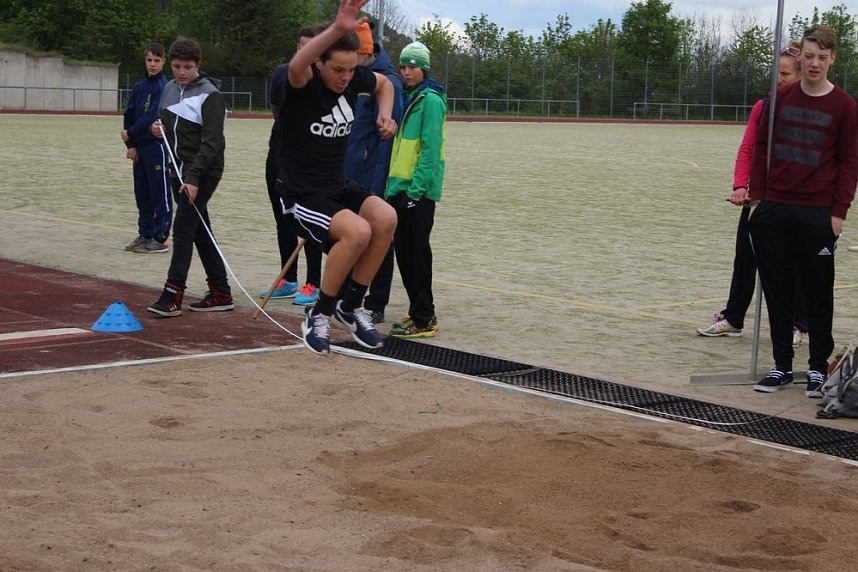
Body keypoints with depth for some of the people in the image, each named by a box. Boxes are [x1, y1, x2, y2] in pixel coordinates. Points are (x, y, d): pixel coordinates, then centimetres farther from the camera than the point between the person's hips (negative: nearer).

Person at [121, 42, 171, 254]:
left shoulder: (164, 86, -9)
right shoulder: (139, 87, 12)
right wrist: (130, 145, 1)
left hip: (157, 146, -7)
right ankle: (145, 234, 20)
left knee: (160, 193, -2)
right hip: (139, 147, 7)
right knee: (142, 194, 11)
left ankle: (160, 238, 2)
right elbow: (129, 115, 11)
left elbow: (152, 117, -16)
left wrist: (130, 134, -8)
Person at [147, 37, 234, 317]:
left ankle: (172, 296, -13)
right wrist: (158, 130, 0)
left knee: (183, 229, -13)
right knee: (200, 232, 10)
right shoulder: (170, 89, 10)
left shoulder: (210, 95, -13)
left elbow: (211, 142, -20)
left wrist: (194, 177, -27)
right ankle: (221, 293, 16)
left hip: (203, 172, -8)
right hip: (179, 169, 8)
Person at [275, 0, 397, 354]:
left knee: (386, 218, -21)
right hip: (301, 195, -6)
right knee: (358, 230, -30)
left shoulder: (354, 79, -1)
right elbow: (296, 67, -46)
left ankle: (351, 308, -2)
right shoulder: (304, 84, -19)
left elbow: (384, 83, 24)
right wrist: (337, 29, -61)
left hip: (338, 188, 6)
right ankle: (319, 315, -8)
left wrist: (385, 114, 4)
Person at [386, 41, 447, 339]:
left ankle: (424, 320, -2)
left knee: (416, 252, -7)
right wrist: (394, 185, 16)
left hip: (419, 191, -9)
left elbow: (431, 149, -17)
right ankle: (419, 312, 22)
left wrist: (416, 188, -20)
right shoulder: (407, 99, 17)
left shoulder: (430, 100, -10)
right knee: (404, 252, 12)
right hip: (400, 188, 9)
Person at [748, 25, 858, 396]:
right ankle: (781, 366, 16)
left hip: (818, 213, -3)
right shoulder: (780, 98, 7)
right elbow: (761, 149, 11)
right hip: (773, 210, 3)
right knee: (777, 291, 7)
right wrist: (757, 198, 5)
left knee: (818, 293, 3)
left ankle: (818, 368, 14)